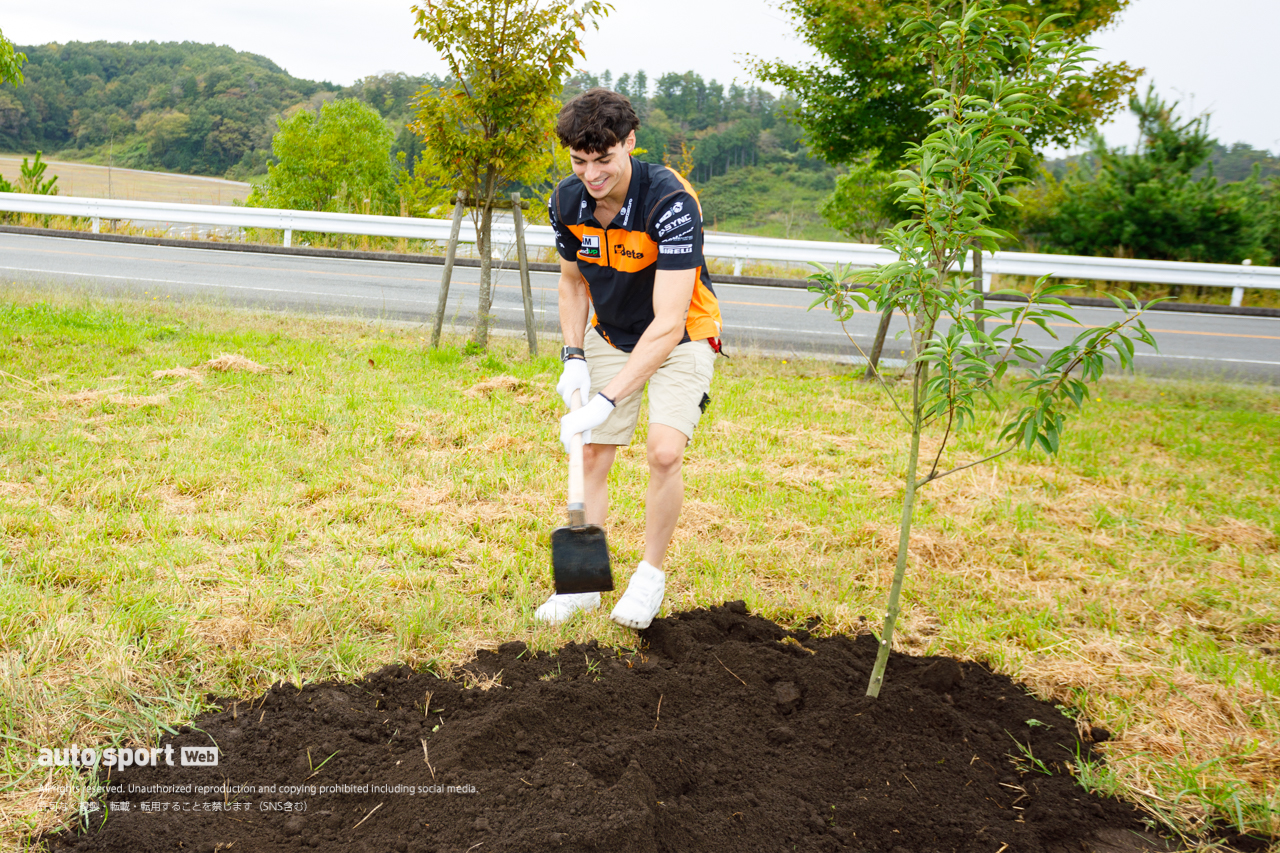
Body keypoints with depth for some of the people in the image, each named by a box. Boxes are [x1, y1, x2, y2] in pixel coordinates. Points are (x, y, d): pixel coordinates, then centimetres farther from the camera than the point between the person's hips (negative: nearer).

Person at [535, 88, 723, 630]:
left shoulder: (671, 202, -32)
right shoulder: (567, 202, -14)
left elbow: (668, 324, -36)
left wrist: (607, 399, -41)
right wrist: (573, 356, -6)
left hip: (681, 340, -5)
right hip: (610, 336, 5)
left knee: (664, 450, -22)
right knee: (591, 456, 0)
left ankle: (650, 575, 2)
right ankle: (582, 582, 16)